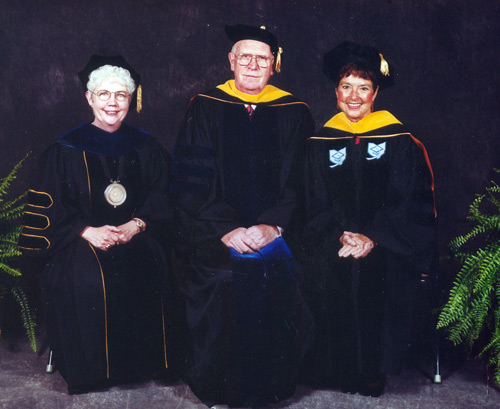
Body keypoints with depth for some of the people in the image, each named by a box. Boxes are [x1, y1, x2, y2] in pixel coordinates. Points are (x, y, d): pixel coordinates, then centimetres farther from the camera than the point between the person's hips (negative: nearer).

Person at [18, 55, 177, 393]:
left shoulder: (145, 147, 11)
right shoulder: (65, 150, 3)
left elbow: (161, 198, 9)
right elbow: (48, 207, 0)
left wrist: (136, 224, -10)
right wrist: (87, 231, -15)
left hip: (135, 235, 2)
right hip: (80, 239, -1)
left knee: (149, 270, -27)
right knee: (86, 280, -30)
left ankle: (142, 363, -8)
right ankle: (89, 368, -11)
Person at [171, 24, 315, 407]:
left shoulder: (294, 113, 9)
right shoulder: (205, 109, 7)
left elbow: (302, 183, 4)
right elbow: (189, 184, 0)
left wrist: (273, 225, -12)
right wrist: (226, 229, -13)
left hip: (275, 230, 1)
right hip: (215, 233, 0)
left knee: (276, 275, -22)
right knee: (223, 276, -22)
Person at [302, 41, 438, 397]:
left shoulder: (399, 140, 3)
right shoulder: (321, 143, 8)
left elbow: (411, 201, -2)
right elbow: (316, 204, 6)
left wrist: (372, 238, -15)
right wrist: (339, 236, -13)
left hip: (385, 257, -1)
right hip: (333, 260, 1)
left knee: (376, 321, -13)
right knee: (335, 322, -11)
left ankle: (372, 379, 9)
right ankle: (339, 382, 10)